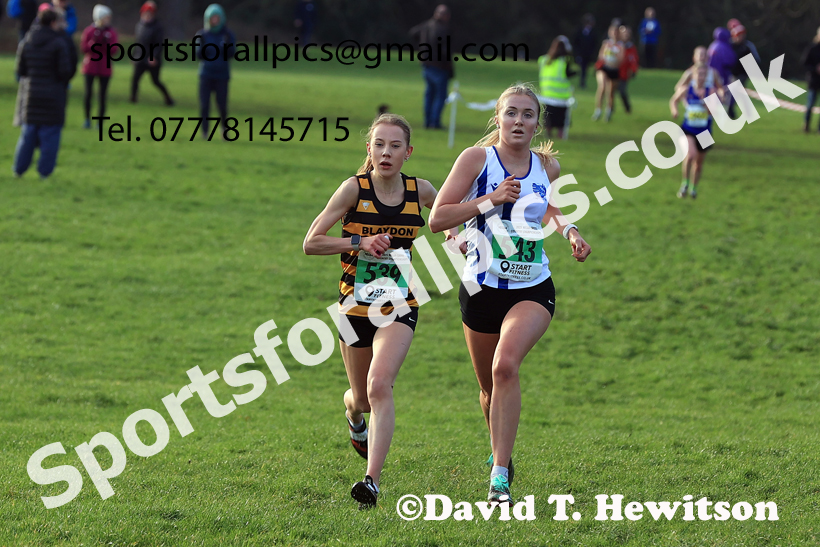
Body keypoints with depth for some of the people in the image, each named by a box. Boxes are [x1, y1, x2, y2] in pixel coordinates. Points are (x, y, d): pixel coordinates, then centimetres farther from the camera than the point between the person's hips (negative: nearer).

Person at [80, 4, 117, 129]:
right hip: (90, 66, -1)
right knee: (88, 93, -6)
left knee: (103, 95, -1)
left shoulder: (111, 32, 1)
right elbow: (83, 48, -4)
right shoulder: (89, 31, -3)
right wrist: (93, 41, -19)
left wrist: (107, 42, -19)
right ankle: (87, 119, 8)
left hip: (105, 69, 1)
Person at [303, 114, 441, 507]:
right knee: (363, 398, 15)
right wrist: (360, 241, -24)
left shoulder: (420, 191, -2)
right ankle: (354, 415, 54)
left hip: (399, 306, 0)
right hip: (355, 305, 0)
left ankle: (372, 481, -25)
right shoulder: (355, 188, -10)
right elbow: (311, 243, -12)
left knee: (380, 385, -23)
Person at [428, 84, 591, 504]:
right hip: (482, 289, 0)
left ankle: (500, 476, -26)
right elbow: (437, 219, -12)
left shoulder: (547, 166, 2)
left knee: (506, 365, -25)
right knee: (490, 386, 12)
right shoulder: (477, 159, -8)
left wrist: (568, 230, 6)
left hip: (533, 290, 0)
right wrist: (490, 200, -21)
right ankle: (500, 451, 44)